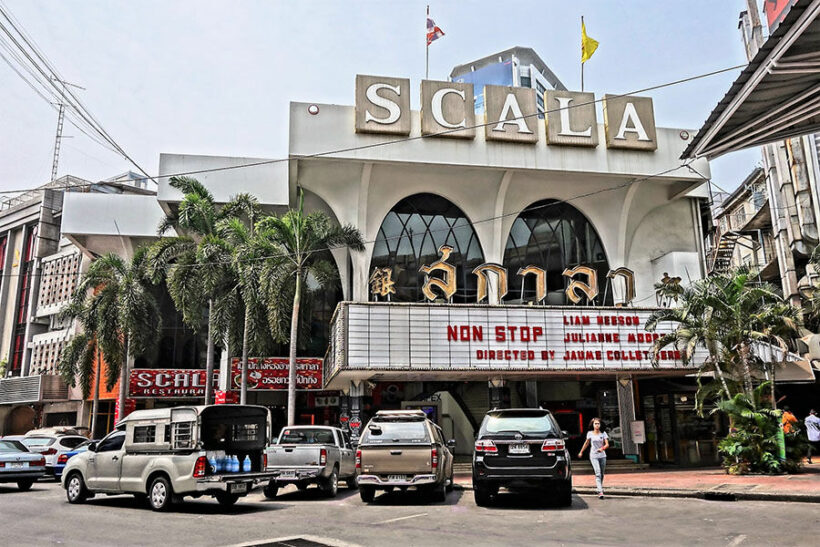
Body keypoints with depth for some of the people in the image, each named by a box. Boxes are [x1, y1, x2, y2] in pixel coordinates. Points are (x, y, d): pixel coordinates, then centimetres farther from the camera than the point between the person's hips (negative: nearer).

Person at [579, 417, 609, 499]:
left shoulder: (603, 433, 1)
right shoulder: (590, 433, 1)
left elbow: (607, 444, -7)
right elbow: (586, 443, 13)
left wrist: (602, 448, -27)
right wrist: (581, 452, 20)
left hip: (602, 456, 2)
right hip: (593, 456, -2)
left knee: (602, 474, 11)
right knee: (598, 473, -15)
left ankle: (600, 488, 30)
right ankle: (600, 492, -23)